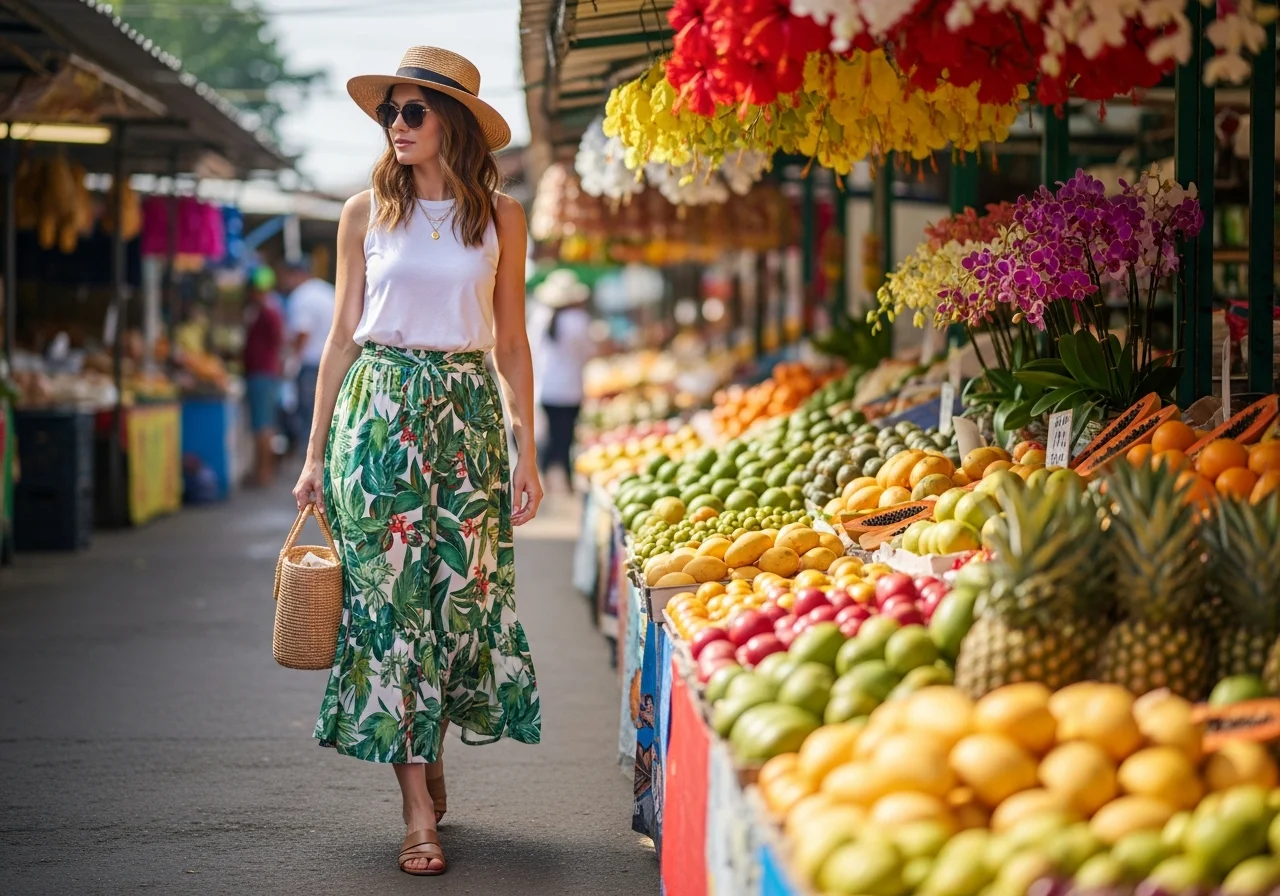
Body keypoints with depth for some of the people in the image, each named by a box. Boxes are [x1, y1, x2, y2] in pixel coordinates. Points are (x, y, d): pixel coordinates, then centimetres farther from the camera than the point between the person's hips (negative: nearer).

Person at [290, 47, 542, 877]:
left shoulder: (501, 216, 5)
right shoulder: (367, 212, 5)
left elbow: (512, 341, 8)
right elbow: (344, 335, 7)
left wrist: (528, 452, 3)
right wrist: (317, 452, 5)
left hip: (468, 411, 1)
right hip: (379, 410, -1)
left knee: (466, 591, 1)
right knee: (390, 597, -5)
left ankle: (429, 753, 26)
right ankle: (419, 807, -3)